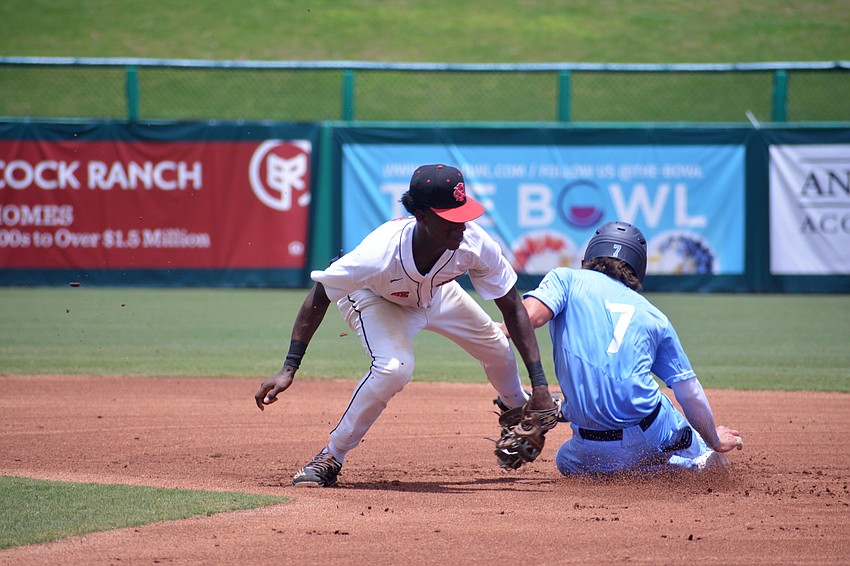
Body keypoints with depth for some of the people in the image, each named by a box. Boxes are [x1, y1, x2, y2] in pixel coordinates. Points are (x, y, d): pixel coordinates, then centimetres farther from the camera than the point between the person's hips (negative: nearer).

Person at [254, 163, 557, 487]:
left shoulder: (474, 243, -37)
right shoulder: (380, 254, -46)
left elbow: (513, 308, -24)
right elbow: (319, 297, -32)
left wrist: (540, 386, -27)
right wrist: (288, 370, -35)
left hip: (437, 293, 5)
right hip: (374, 299, -5)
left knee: (497, 350, 18)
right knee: (394, 367, -33)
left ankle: (517, 407, 57)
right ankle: (330, 458, -14)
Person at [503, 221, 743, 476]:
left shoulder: (565, 278, 10)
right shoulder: (654, 316, 15)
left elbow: (530, 316, -12)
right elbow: (690, 392, 16)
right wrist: (714, 442, 31)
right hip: (651, 434, 2)